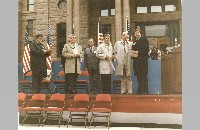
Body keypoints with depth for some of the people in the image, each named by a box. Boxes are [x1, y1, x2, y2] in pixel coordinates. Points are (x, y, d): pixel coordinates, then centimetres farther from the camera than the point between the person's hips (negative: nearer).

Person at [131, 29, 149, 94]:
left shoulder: (144, 40, 3)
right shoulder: (134, 42, 22)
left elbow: (146, 50, -8)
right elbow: (133, 50, 24)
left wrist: (138, 52, -12)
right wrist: (133, 54, 2)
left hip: (143, 60, -6)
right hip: (136, 61, 6)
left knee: (144, 76, -9)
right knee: (138, 77, 5)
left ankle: (145, 91, -8)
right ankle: (139, 91, 8)